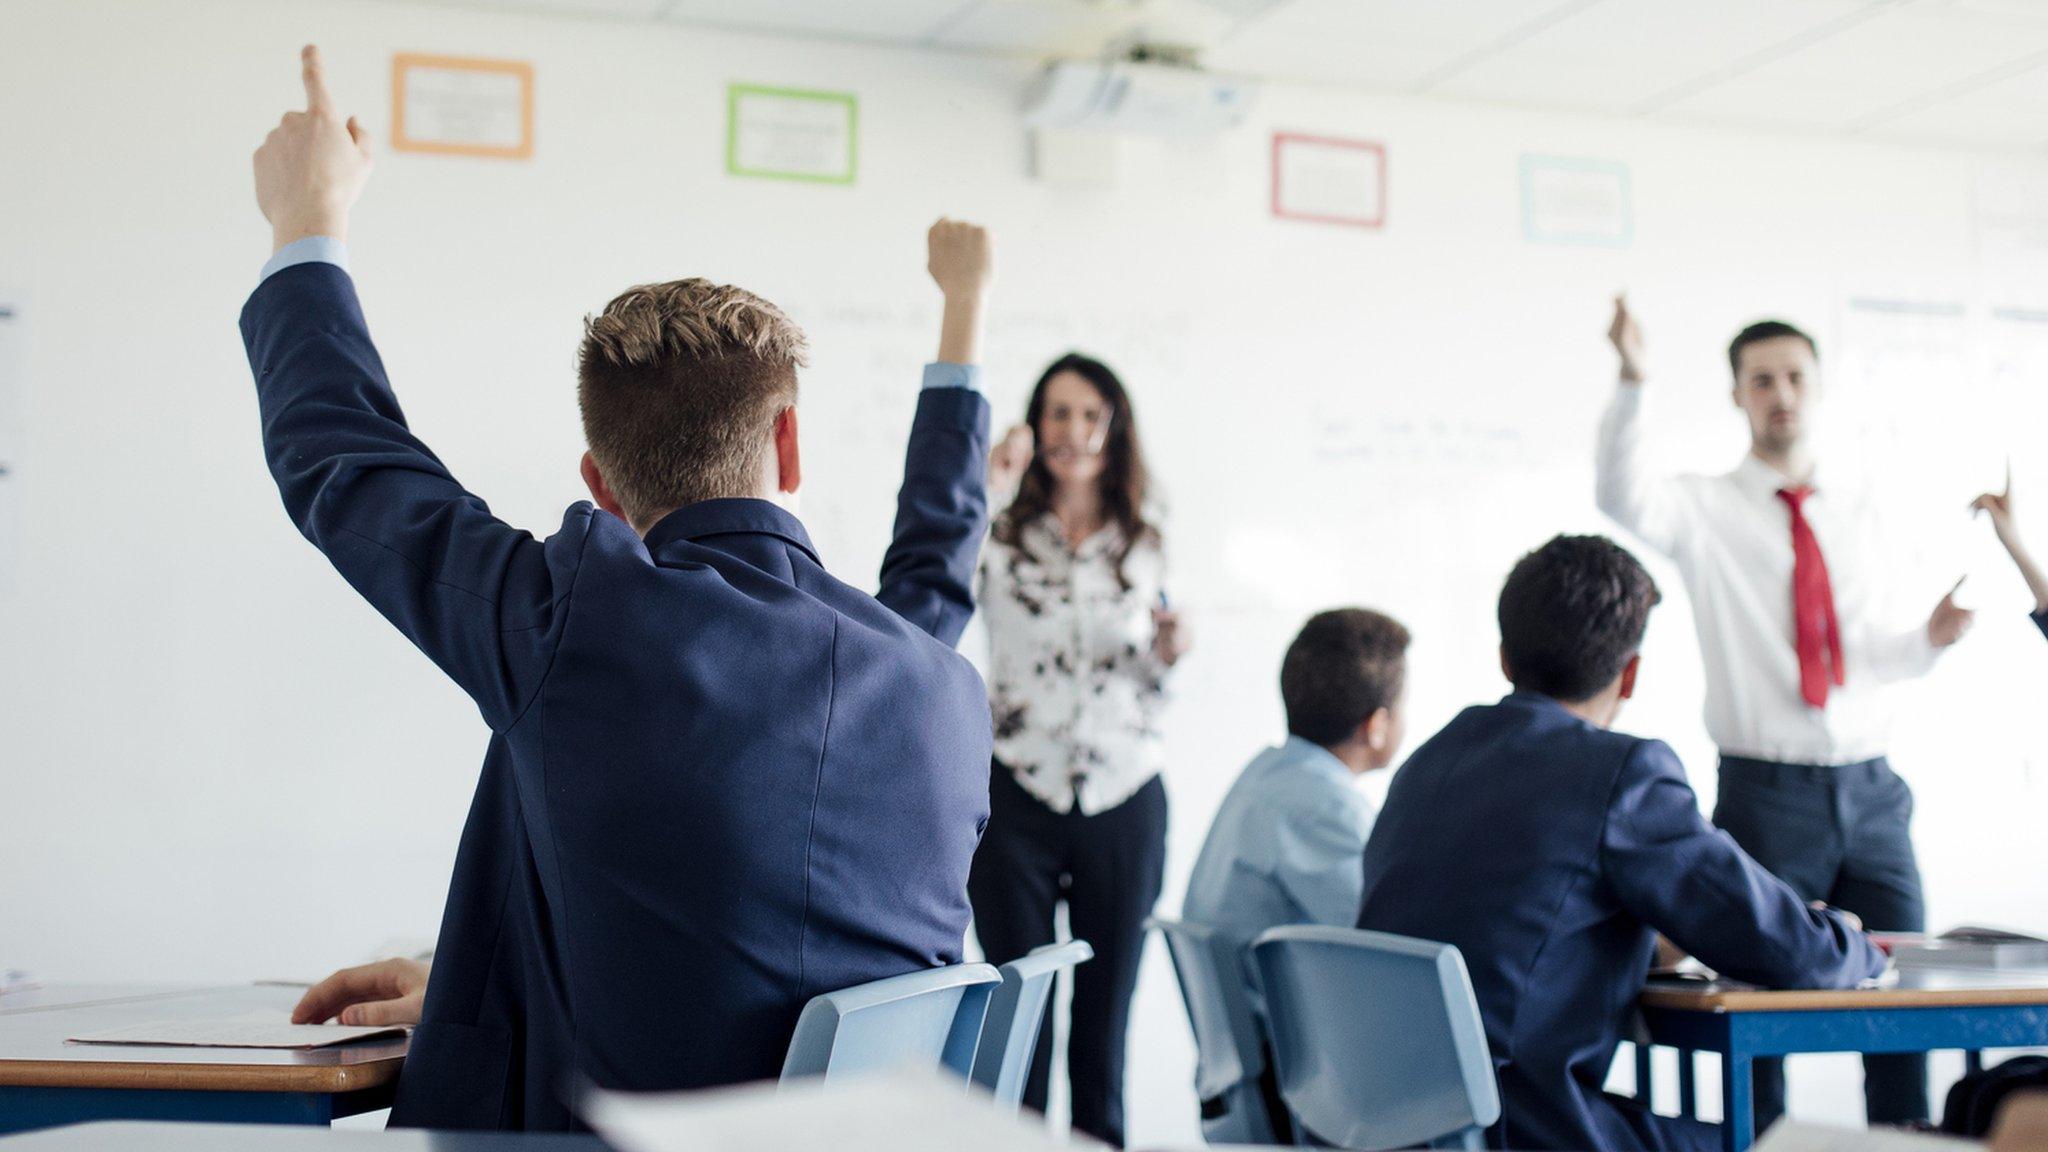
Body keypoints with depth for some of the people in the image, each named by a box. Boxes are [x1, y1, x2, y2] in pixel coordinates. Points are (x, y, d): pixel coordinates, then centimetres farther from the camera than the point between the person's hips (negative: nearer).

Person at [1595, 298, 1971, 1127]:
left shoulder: (1858, 513, 13)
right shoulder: (1707, 513, 0)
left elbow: (1872, 650, 16)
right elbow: (1623, 496, -21)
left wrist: (1930, 637, -6)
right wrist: (1631, 383, -36)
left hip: (1870, 787, 4)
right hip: (1767, 792, -4)